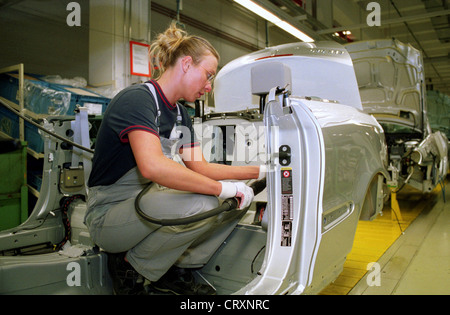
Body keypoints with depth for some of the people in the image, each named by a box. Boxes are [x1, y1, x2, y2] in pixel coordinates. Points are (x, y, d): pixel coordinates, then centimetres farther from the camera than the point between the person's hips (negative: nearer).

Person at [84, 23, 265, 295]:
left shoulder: (181, 114, 10)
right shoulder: (137, 99, -18)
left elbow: (199, 167, 7)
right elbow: (152, 166, -34)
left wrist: (260, 171, 1)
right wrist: (222, 188, -28)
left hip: (152, 203, 8)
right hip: (110, 213, -8)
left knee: (242, 196, -2)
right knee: (201, 205, -34)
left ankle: (178, 270, 5)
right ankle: (129, 264, -7)